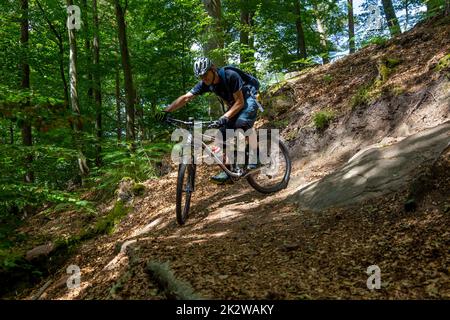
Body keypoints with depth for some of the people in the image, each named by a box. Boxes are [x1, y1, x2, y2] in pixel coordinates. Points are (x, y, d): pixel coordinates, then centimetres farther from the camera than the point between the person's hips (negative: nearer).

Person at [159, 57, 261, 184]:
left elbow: (240, 102, -29)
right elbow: (185, 98, -15)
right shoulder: (205, 84, -12)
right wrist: (166, 111, -26)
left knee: (240, 124, -33)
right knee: (223, 134, -6)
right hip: (234, 104, 7)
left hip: (248, 100, -7)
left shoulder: (230, 76, -29)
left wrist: (225, 117, -42)